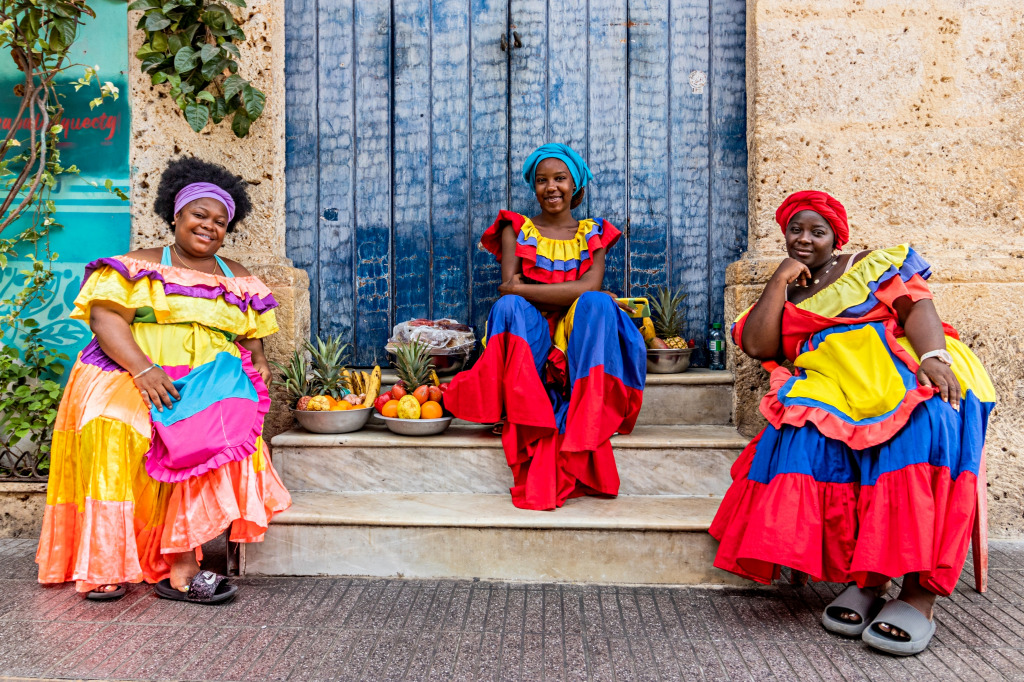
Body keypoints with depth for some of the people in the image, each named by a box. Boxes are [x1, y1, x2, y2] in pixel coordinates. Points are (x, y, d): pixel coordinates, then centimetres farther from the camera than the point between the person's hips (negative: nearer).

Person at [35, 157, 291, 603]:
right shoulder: (139, 266, 11)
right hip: (132, 378, -1)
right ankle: (103, 565, -22)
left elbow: (252, 336, 23)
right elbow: (106, 317, -3)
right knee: (112, 431, -33)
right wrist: (143, 368, -18)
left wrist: (257, 362, 0)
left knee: (208, 436, -31)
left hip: (211, 383, 2)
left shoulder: (240, 281, 22)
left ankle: (180, 569, -30)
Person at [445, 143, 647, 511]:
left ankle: (583, 428, -33)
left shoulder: (593, 234, 14)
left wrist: (523, 288, -11)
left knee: (596, 306, -30)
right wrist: (570, 294, -11)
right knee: (509, 307, -31)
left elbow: (589, 287, -7)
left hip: (579, 342, 0)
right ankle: (533, 429, -36)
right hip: (530, 339, 0)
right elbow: (508, 288, -6)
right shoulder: (516, 229, 12)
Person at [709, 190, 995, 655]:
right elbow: (757, 346, 3)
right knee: (806, 432, -32)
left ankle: (920, 590, -36)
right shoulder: (781, 296, 23)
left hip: (905, 374, -1)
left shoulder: (873, 265, 17)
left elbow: (916, 305, -1)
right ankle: (866, 577, -29)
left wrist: (934, 357, -21)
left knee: (923, 424, -35)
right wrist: (781, 280, 5)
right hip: (829, 389, 2)